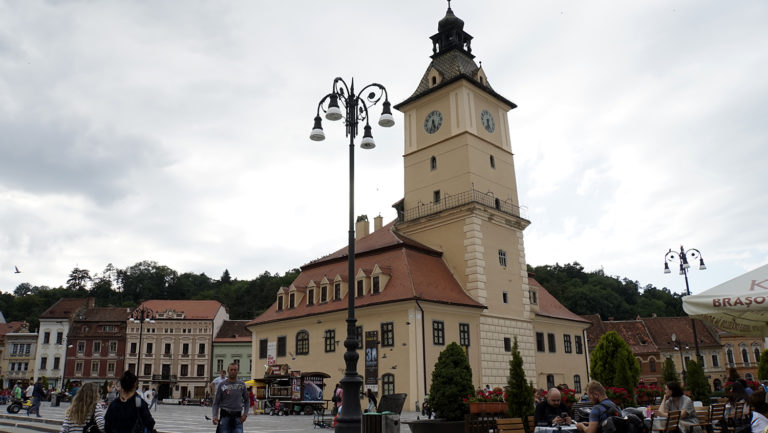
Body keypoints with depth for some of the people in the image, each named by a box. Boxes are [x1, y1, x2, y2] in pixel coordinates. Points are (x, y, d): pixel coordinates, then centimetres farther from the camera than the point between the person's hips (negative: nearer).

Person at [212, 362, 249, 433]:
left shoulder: (241, 385, 7)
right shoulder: (222, 385, 1)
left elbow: (247, 401, 14)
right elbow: (216, 402, 2)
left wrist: (245, 414, 0)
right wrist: (215, 416, -12)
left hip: (238, 417, 1)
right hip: (225, 416, -1)